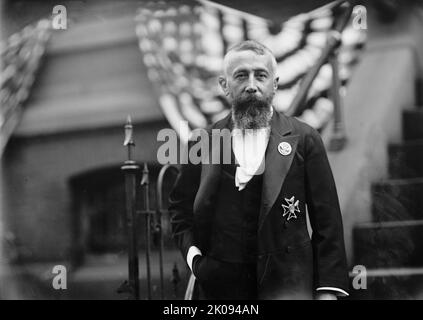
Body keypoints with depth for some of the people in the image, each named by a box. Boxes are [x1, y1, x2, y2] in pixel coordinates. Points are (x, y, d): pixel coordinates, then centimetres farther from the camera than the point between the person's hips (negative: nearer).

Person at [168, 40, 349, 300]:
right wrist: (192, 252, 4)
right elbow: (179, 205, 20)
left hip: (286, 284, -2)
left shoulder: (304, 139, 2)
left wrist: (328, 288, -5)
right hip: (220, 285, 2)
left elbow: (326, 219, 0)